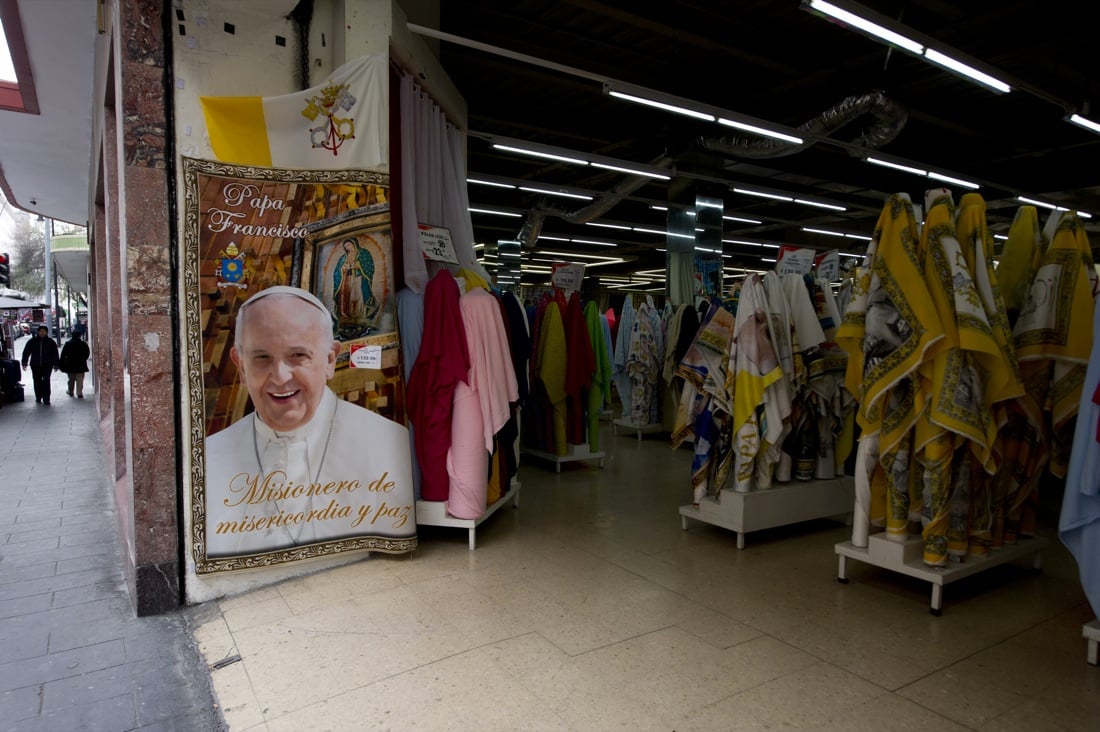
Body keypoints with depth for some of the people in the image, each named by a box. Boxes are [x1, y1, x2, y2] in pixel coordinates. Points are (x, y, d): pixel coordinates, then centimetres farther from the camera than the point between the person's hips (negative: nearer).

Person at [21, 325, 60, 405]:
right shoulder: (32, 341, 5)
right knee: (37, 382, 9)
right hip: (35, 365, 2)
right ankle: (38, 398, 23)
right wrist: (24, 363, 2)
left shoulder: (50, 342, 3)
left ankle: (46, 399, -10)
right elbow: (26, 352, 8)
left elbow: (55, 354, 5)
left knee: (46, 381, -10)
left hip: (47, 365, -2)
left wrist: (55, 365, 2)